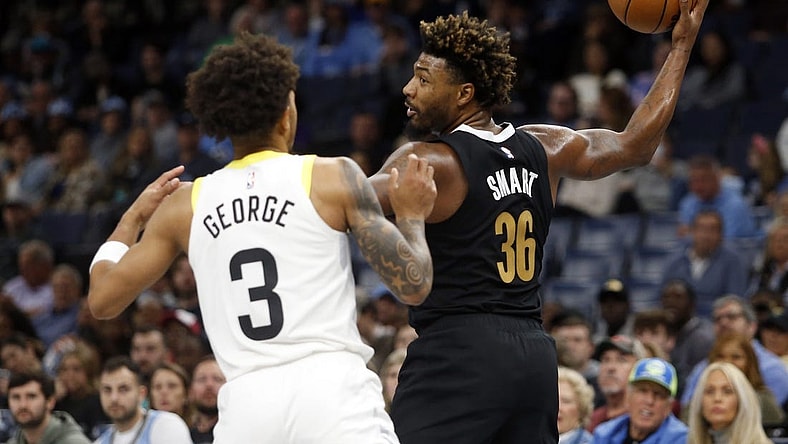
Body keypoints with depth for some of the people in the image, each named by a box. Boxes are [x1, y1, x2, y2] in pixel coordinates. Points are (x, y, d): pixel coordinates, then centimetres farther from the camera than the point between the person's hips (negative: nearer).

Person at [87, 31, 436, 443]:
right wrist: (412, 215, 21)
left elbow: (102, 300, 18)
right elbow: (413, 285, 2)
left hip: (247, 404, 3)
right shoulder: (333, 177, 3)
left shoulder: (185, 202, 12)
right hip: (331, 392, -3)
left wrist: (132, 218, 33)